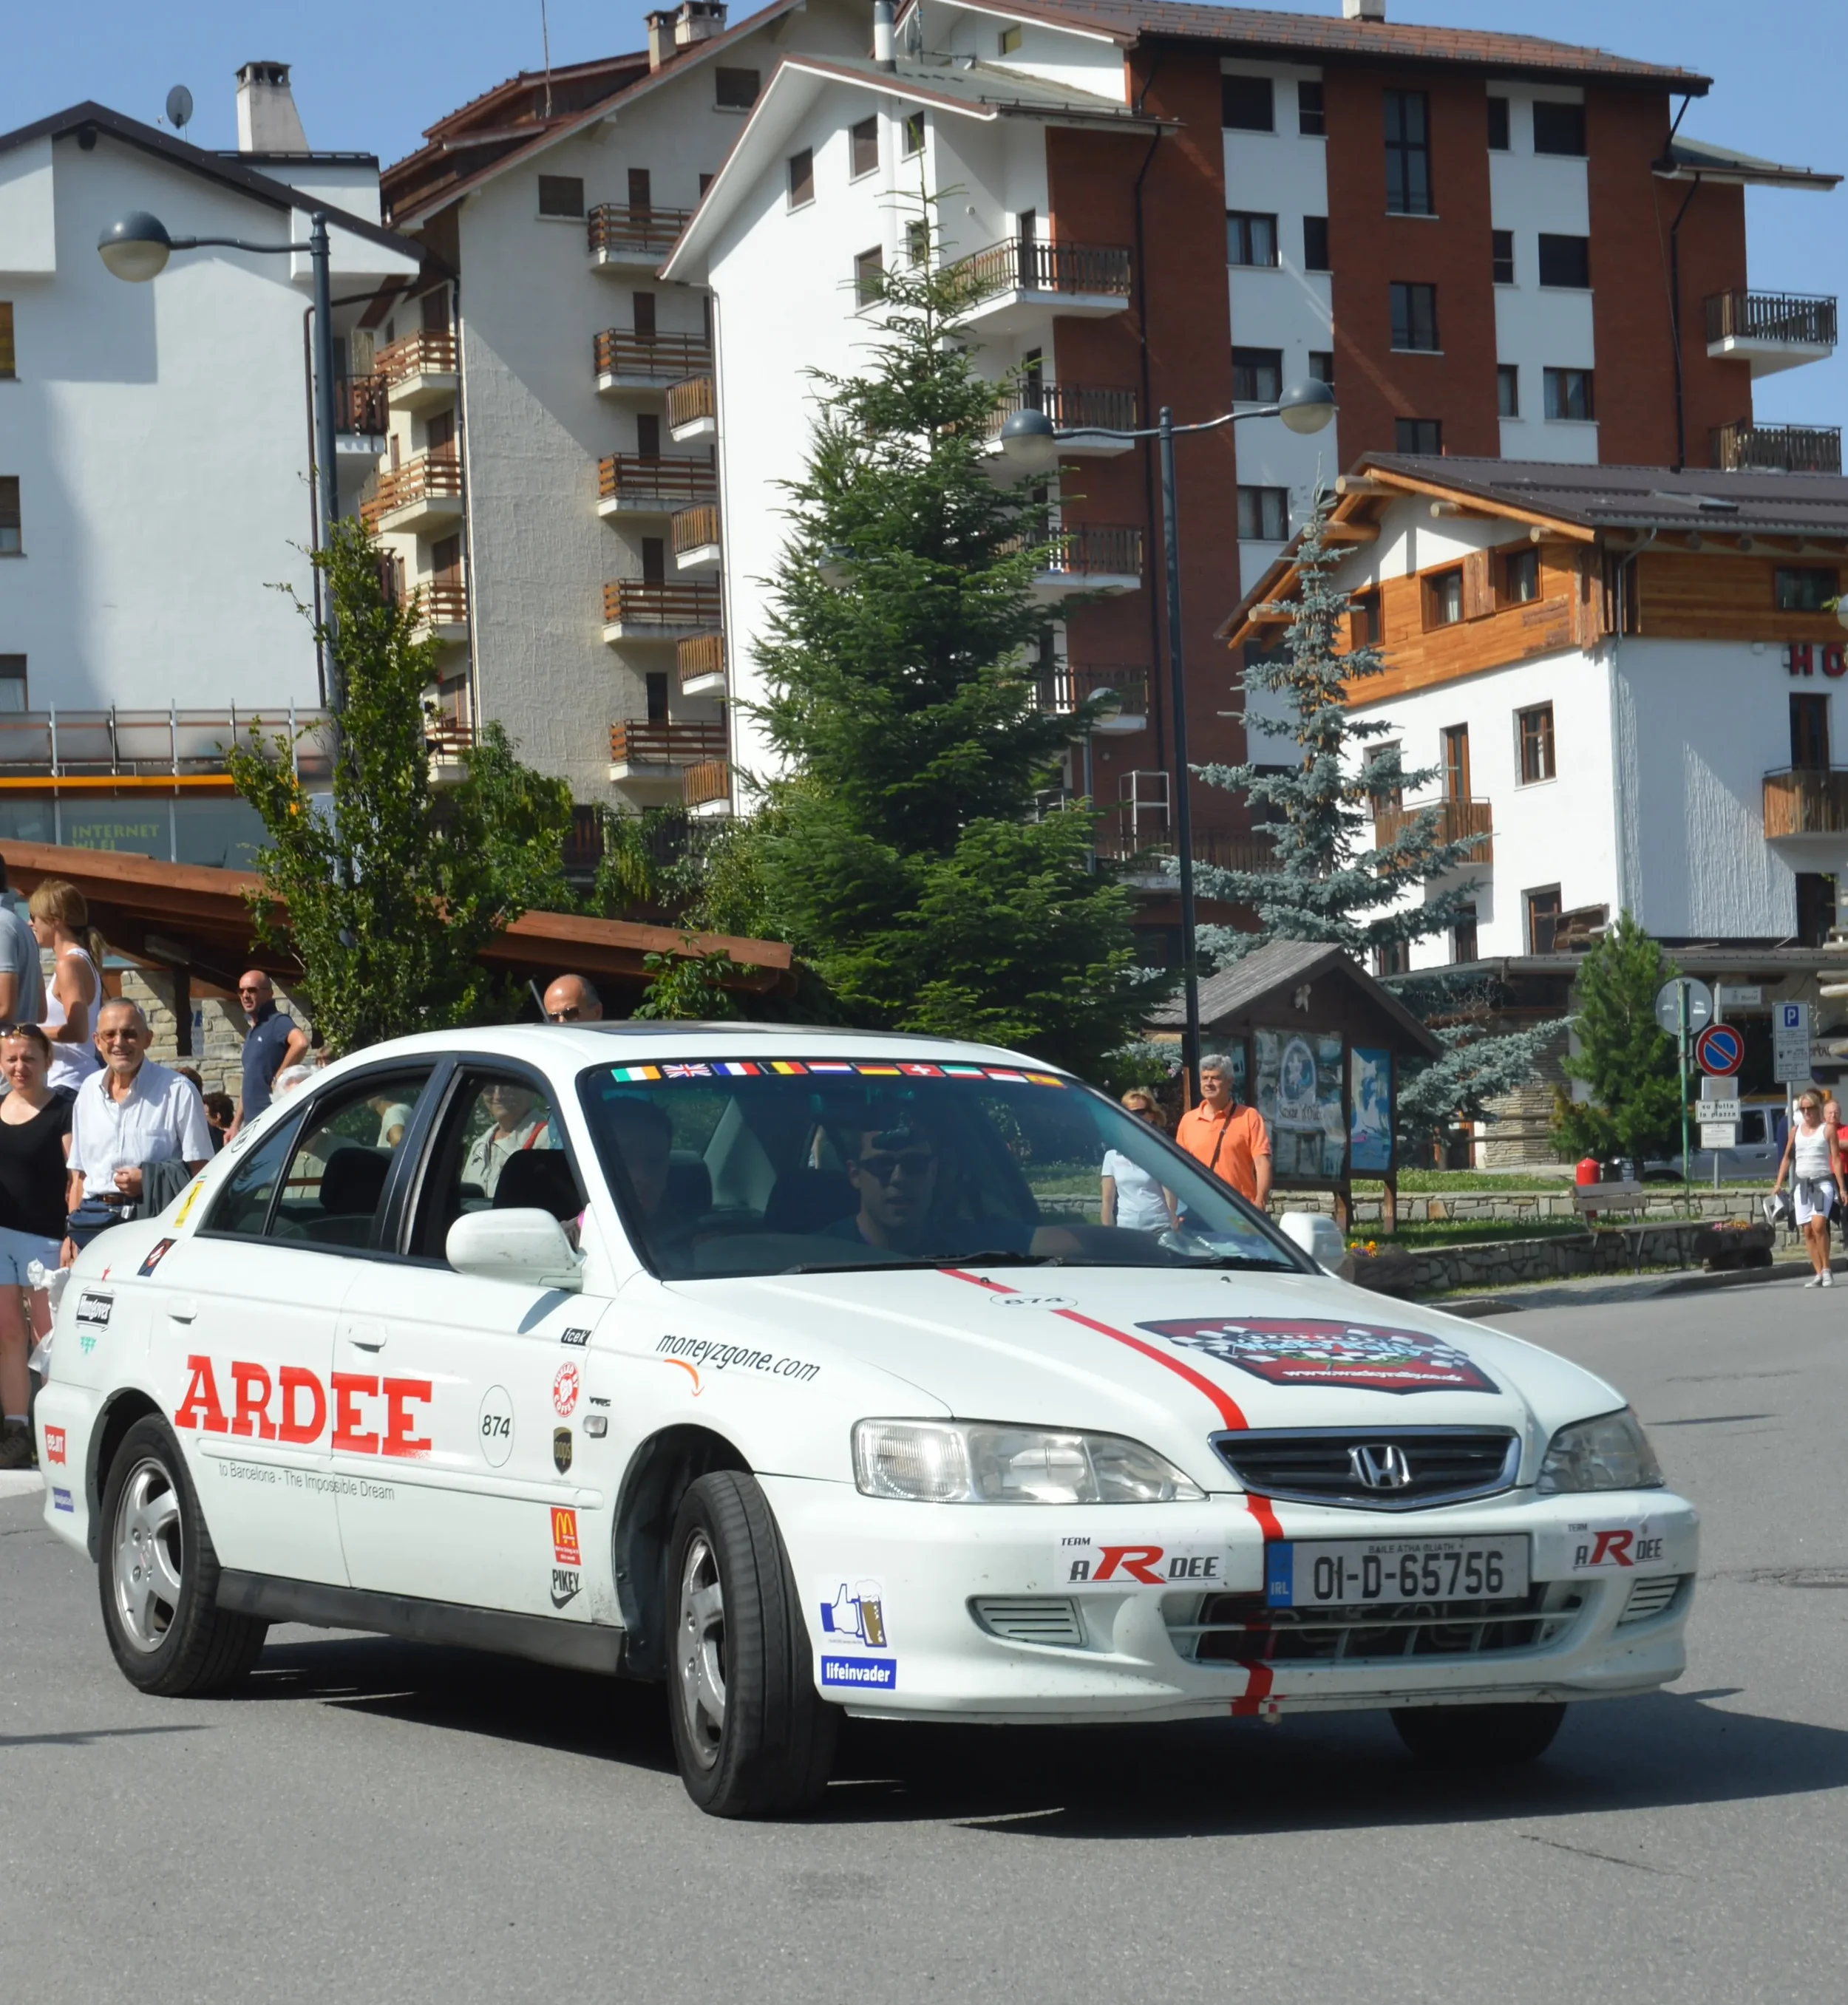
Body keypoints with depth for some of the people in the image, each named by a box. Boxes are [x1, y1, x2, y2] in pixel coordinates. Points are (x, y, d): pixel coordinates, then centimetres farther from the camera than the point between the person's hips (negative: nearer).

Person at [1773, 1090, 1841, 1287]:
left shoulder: (1827, 1129, 0)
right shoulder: (1796, 1130, 12)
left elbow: (1836, 1158, -3)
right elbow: (1787, 1157, 15)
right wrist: (1779, 1183, 5)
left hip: (1823, 1182, -5)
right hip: (1801, 1184, 5)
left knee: (1818, 1225, -21)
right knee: (1807, 1231, 2)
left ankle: (1826, 1270, -10)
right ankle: (1819, 1274, 6)